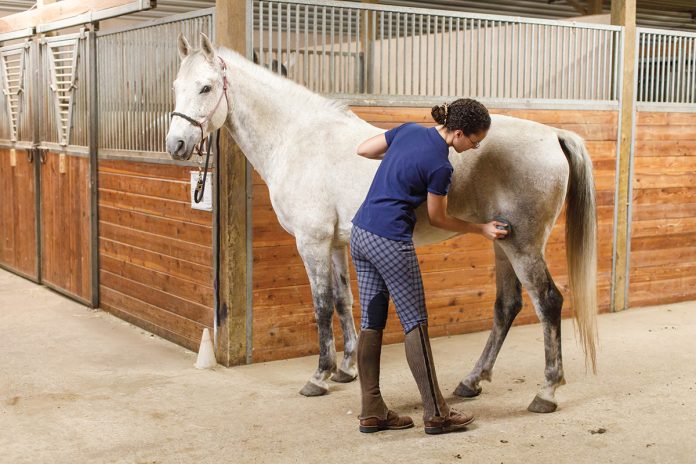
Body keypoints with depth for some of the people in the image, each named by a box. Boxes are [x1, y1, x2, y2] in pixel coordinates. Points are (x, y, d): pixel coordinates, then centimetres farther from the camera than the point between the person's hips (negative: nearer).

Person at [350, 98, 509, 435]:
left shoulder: (409, 130, 5)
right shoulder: (440, 166, -14)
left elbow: (363, 150, 16)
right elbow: (438, 219, -1)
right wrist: (482, 230, 10)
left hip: (361, 234, 8)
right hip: (390, 242, -8)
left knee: (371, 323, 10)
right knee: (415, 324, 1)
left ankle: (372, 412, 16)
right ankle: (435, 414, 10)